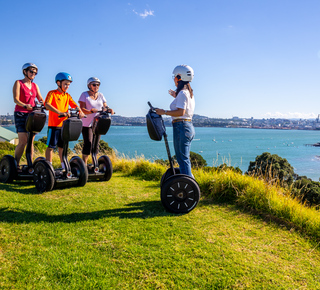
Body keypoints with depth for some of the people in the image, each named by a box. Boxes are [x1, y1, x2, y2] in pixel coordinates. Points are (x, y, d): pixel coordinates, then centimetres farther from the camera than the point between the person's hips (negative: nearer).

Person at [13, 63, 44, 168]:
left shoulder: (35, 86, 17)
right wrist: (25, 105, -29)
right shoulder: (18, 83, 2)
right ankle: (15, 164, 1)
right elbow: (16, 99, -10)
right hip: (21, 114, -5)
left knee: (30, 141, 3)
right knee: (23, 141, -11)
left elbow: (40, 99, 8)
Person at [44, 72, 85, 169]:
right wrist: (60, 112, -33)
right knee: (50, 146, 1)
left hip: (64, 125, 6)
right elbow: (47, 105, -21)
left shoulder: (67, 96, 13)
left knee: (62, 146, 14)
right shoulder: (52, 93, -5)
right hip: (54, 125, -6)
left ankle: (64, 166, 22)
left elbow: (74, 105, 6)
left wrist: (80, 111, -17)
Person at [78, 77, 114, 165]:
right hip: (87, 124, -5)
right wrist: (91, 111, -31)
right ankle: (84, 164, 0)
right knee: (88, 143, -10)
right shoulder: (84, 95, -3)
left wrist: (109, 109, -17)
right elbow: (82, 109, -13)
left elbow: (105, 107, 6)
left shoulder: (101, 95, 11)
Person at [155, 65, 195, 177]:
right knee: (185, 159, 16)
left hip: (182, 127, -10)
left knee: (183, 159, -6)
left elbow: (181, 112, -22)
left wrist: (164, 112, -16)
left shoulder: (182, 93, -12)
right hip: (189, 126, 10)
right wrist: (176, 97, 28)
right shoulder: (189, 93, 17)